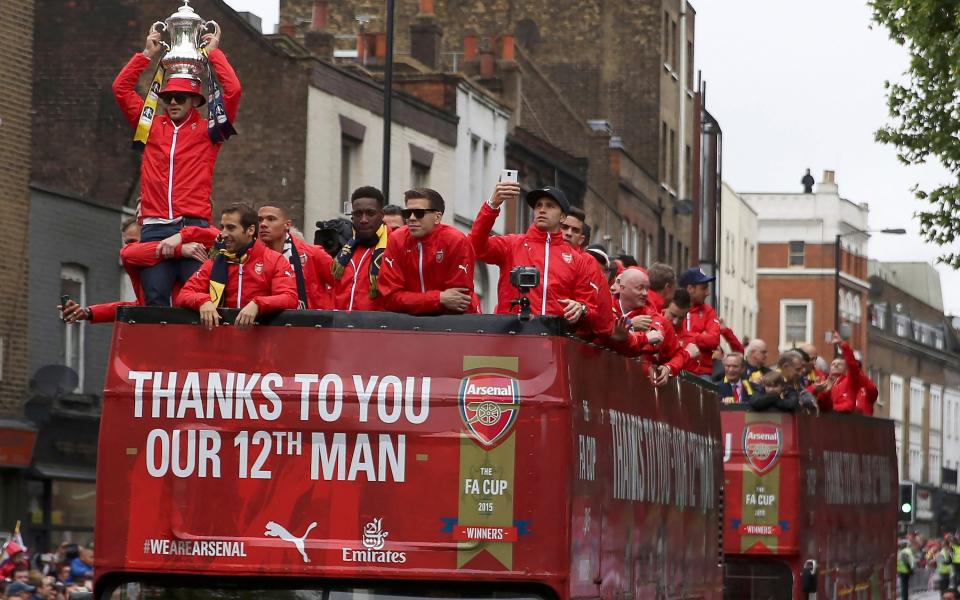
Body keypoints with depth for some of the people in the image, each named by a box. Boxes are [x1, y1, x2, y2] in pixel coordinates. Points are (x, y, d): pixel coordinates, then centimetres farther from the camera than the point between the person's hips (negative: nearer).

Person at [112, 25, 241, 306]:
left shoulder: (207, 131, 11)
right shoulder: (152, 126, 19)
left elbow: (233, 91, 2)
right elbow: (121, 88, 19)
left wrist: (214, 53, 10)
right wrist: (147, 54, 18)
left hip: (194, 225, -2)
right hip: (154, 227, 2)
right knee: (155, 300, -6)